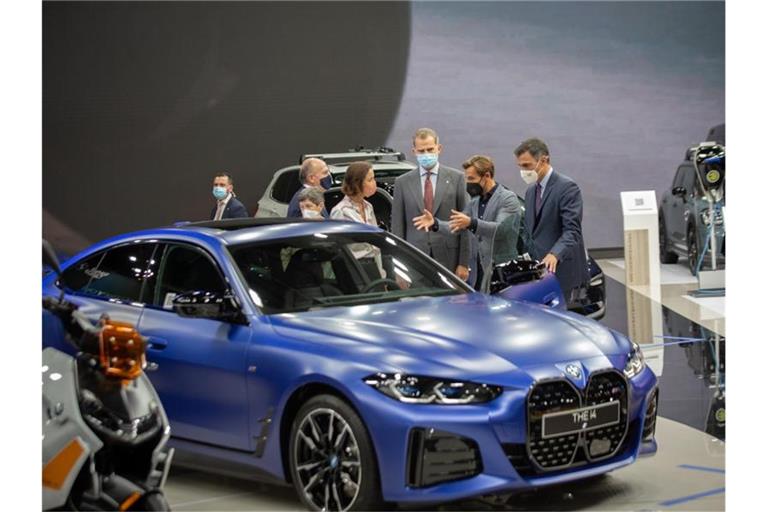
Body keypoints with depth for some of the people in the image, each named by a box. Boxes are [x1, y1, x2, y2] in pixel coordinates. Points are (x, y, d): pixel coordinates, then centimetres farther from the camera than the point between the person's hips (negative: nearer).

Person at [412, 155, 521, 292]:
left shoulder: (508, 198, -6)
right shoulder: (475, 202, 19)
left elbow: (501, 229, -19)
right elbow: (456, 227, 15)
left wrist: (471, 223, -33)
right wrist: (435, 223, -4)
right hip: (477, 272, 7)